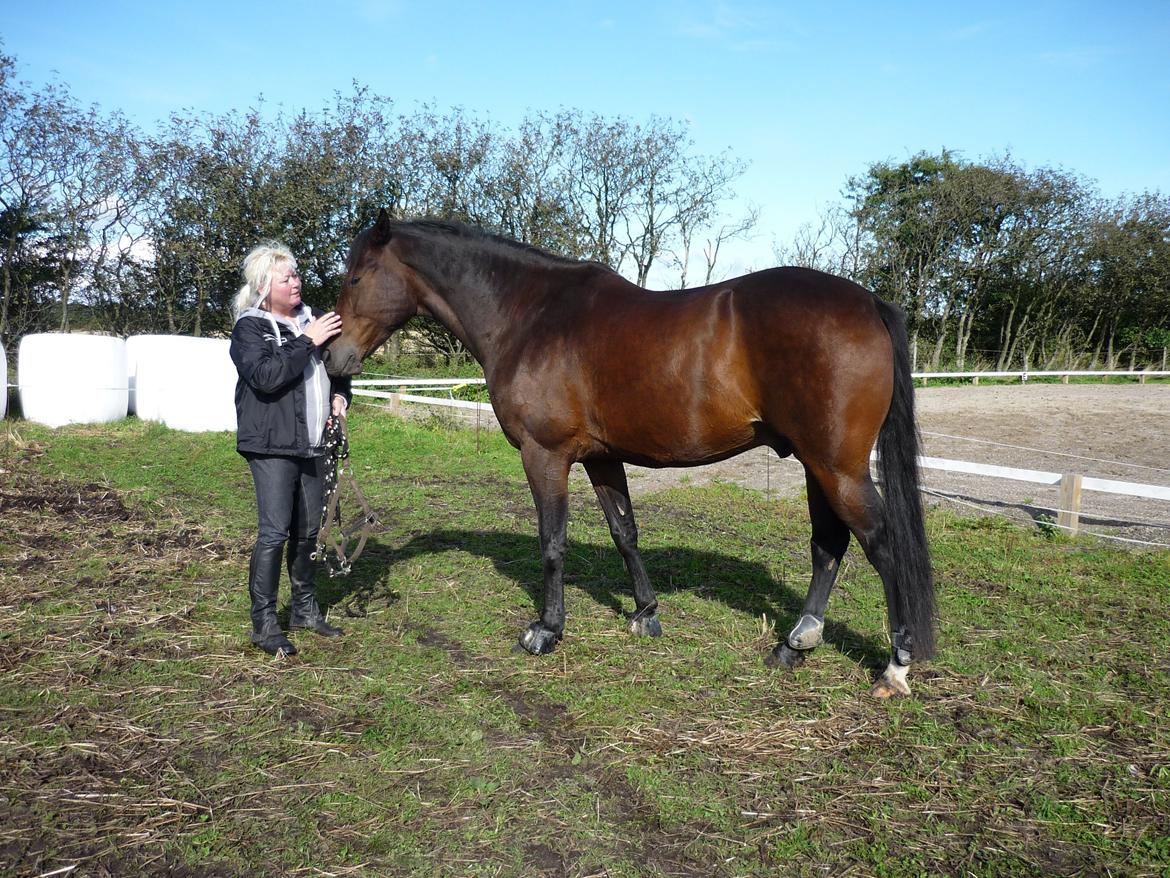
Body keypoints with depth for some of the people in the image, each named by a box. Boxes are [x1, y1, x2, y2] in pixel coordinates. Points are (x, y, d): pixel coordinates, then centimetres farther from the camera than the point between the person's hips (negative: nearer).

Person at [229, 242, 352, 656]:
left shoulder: (310, 319, 12)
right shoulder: (250, 328, -6)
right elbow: (265, 376, -23)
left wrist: (340, 394, 5)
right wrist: (307, 342, -23)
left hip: (312, 444, 7)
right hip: (272, 445, -7)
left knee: (308, 530, 14)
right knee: (275, 532, -8)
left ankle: (305, 608, 28)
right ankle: (264, 622, 2)